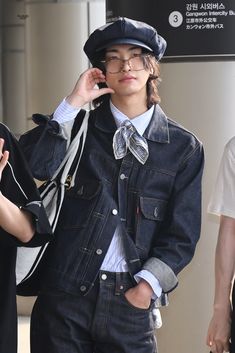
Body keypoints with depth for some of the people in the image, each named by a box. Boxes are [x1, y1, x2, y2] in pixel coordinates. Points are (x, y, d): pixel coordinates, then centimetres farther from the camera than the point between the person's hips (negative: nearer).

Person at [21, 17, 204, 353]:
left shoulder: (184, 147, 3)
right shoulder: (81, 126, 4)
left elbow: (182, 234, 3)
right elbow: (38, 167, -15)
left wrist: (147, 285, -7)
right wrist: (74, 102, -13)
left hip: (130, 299, 0)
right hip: (65, 291, 0)